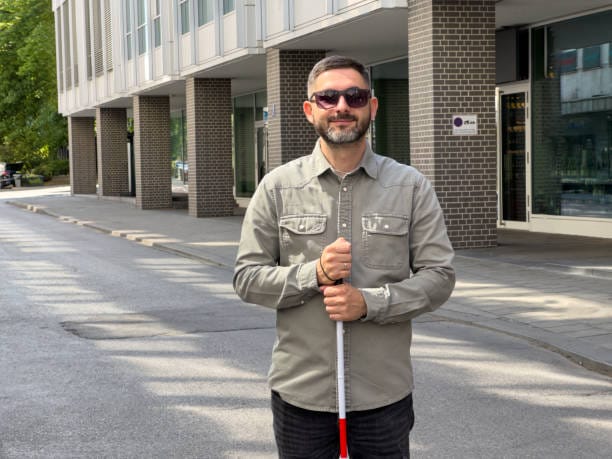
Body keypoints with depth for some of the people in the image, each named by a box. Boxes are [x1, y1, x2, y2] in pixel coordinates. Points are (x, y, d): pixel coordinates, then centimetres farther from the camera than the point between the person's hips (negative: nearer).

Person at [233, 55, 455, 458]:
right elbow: (247, 277, 1)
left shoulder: (411, 186, 2)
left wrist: (369, 303, -16)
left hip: (384, 394, 0)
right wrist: (314, 274, -15)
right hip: (300, 391, 0)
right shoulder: (278, 187, 2)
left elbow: (439, 276, -1)